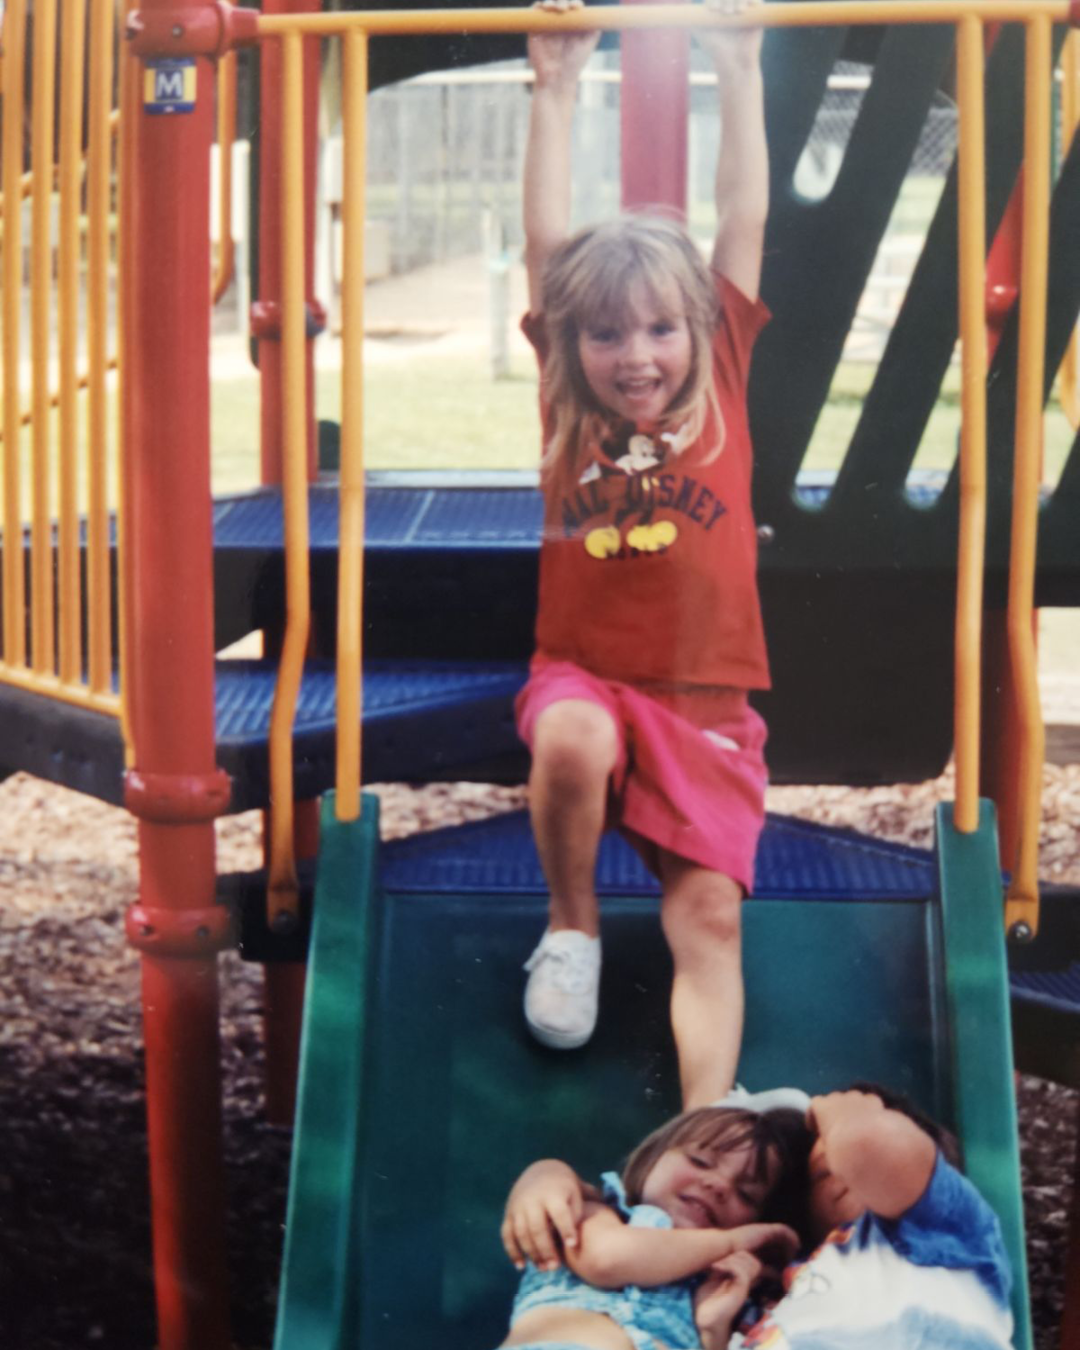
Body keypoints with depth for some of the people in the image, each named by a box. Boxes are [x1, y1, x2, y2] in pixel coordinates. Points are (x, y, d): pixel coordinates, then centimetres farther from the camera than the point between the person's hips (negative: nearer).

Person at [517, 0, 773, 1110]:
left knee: (707, 915, -9)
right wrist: (556, 90, -2)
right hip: (584, 672, -1)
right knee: (571, 742, -34)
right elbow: (546, 243, -2)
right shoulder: (566, 405, 1)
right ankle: (570, 925, -6)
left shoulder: (719, 388, 2)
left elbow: (744, 223, 1)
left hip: (705, 697, 1)